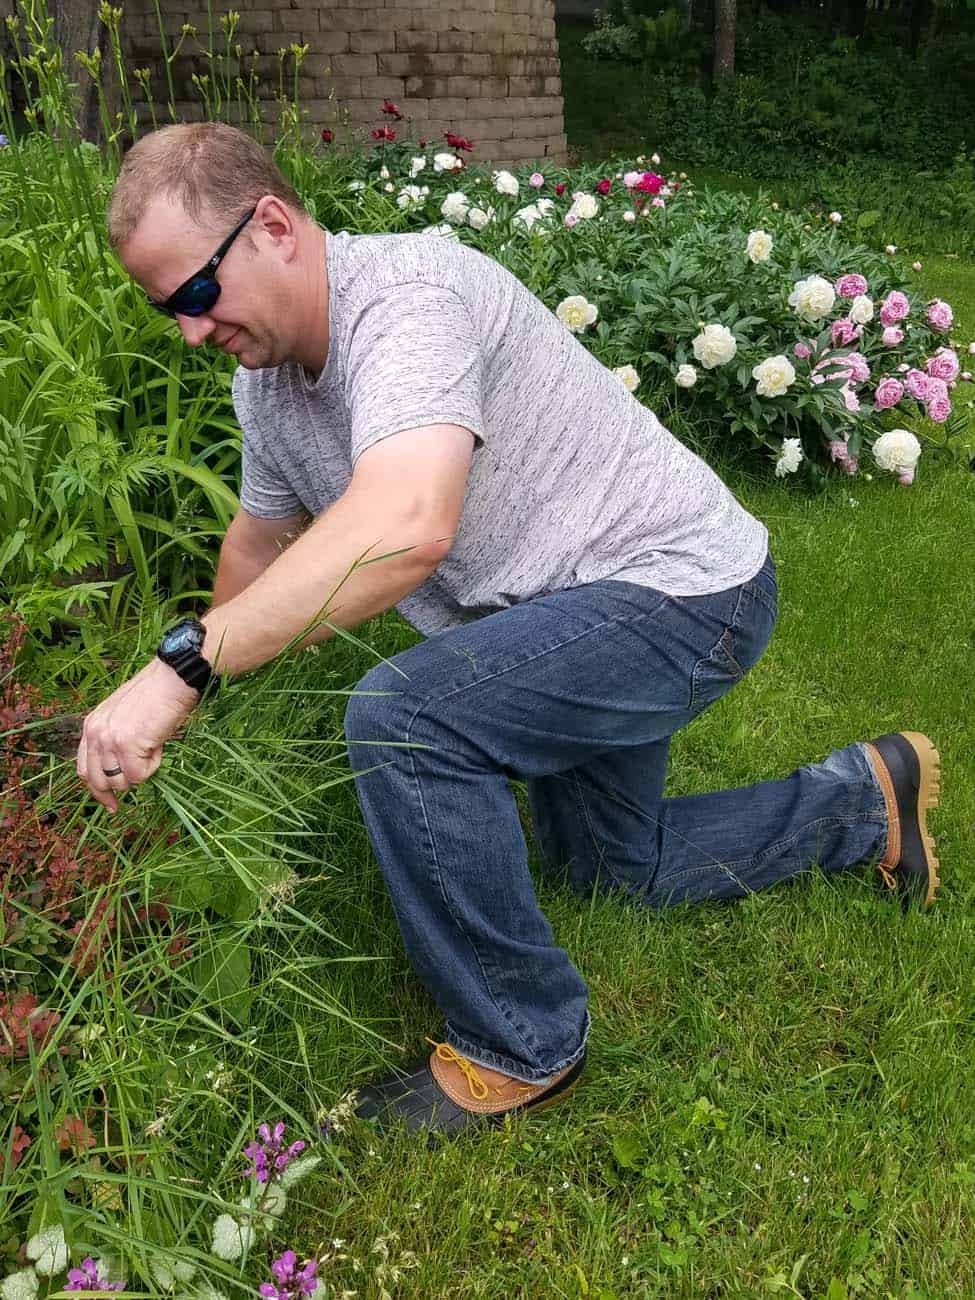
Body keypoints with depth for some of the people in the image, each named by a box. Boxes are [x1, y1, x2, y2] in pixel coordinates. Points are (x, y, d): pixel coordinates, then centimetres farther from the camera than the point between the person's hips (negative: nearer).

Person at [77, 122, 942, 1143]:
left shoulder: (407, 295, -28)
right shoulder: (266, 384, 2)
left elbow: (406, 529, -47)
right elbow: (257, 545, 19)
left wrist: (180, 665, -46)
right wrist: (205, 705, 24)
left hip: (686, 589, -10)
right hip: (568, 609, 10)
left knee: (400, 716, -31)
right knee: (610, 868, 24)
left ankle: (521, 1046, -9)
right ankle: (866, 798, 41)